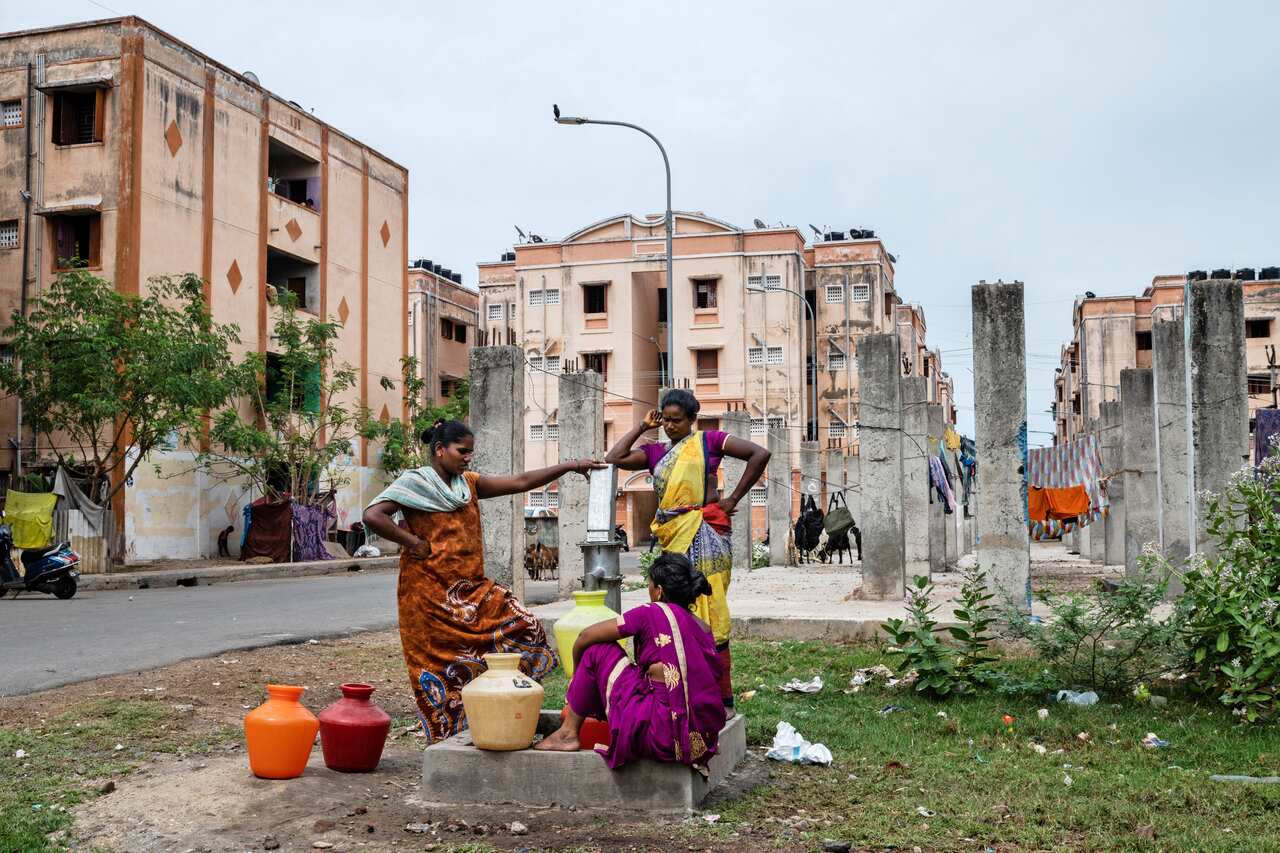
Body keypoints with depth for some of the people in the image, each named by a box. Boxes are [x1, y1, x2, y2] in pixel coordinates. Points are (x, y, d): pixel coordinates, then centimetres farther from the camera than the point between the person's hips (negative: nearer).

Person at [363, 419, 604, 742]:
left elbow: (520, 482, 8)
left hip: (471, 589, 7)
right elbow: (372, 515, -18)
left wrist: (569, 466, 3)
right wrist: (413, 542, -14)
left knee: (525, 626, -4)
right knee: (442, 667, -1)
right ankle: (446, 739, 11)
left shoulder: (469, 483, 12)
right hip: (430, 592, -6)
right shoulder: (415, 482, -6)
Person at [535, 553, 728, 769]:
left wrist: (577, 673, 19)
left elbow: (585, 637, -1)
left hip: (665, 735, -7)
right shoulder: (704, 629, 12)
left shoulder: (654, 613, -6)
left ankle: (568, 732, 14)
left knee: (597, 649, 4)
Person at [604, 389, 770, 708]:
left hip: (702, 536, -6)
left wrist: (733, 499, -6)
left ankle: (721, 696, 1)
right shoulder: (656, 452, 16)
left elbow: (760, 454, -5)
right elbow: (614, 458, 6)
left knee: (707, 614, -5)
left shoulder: (708, 441, 2)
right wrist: (642, 426, 10)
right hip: (672, 538, 6)